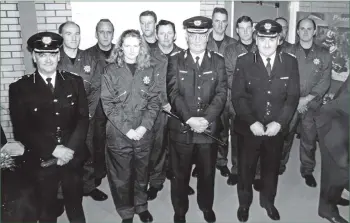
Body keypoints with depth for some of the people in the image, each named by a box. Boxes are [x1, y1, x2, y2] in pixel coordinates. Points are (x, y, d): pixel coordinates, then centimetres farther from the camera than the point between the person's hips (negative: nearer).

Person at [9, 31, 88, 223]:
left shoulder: (74, 82, 0)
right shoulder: (20, 88, -5)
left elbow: (83, 118, -3)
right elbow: (21, 130, -8)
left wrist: (70, 149, -14)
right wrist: (53, 149, -17)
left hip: (73, 158, 1)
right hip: (41, 160, -1)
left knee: (75, 207, 19)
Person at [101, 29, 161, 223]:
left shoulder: (150, 70, 3)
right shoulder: (111, 70, -4)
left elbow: (154, 102, 1)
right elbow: (108, 104, -7)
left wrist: (143, 127, -11)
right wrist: (127, 129, -13)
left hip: (144, 133, 2)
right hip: (118, 133, -2)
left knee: (142, 173, 15)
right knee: (121, 176, 8)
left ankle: (141, 206, 37)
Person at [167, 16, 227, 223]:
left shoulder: (218, 61, 5)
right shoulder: (175, 60, 1)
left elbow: (221, 93, -3)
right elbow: (174, 93, -7)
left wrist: (206, 119, -16)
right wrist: (189, 119, -19)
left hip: (210, 128, 1)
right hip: (181, 128, -1)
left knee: (207, 172, 15)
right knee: (180, 173, 11)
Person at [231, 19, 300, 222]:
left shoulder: (290, 62, -2)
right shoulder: (244, 62, -7)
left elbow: (293, 97, -3)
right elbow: (238, 96, -9)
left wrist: (279, 122, -14)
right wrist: (252, 122, -19)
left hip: (276, 127, 2)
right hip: (249, 127, -1)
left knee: (272, 168, 19)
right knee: (246, 168, 14)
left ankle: (268, 201, 44)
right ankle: (244, 203, 39)